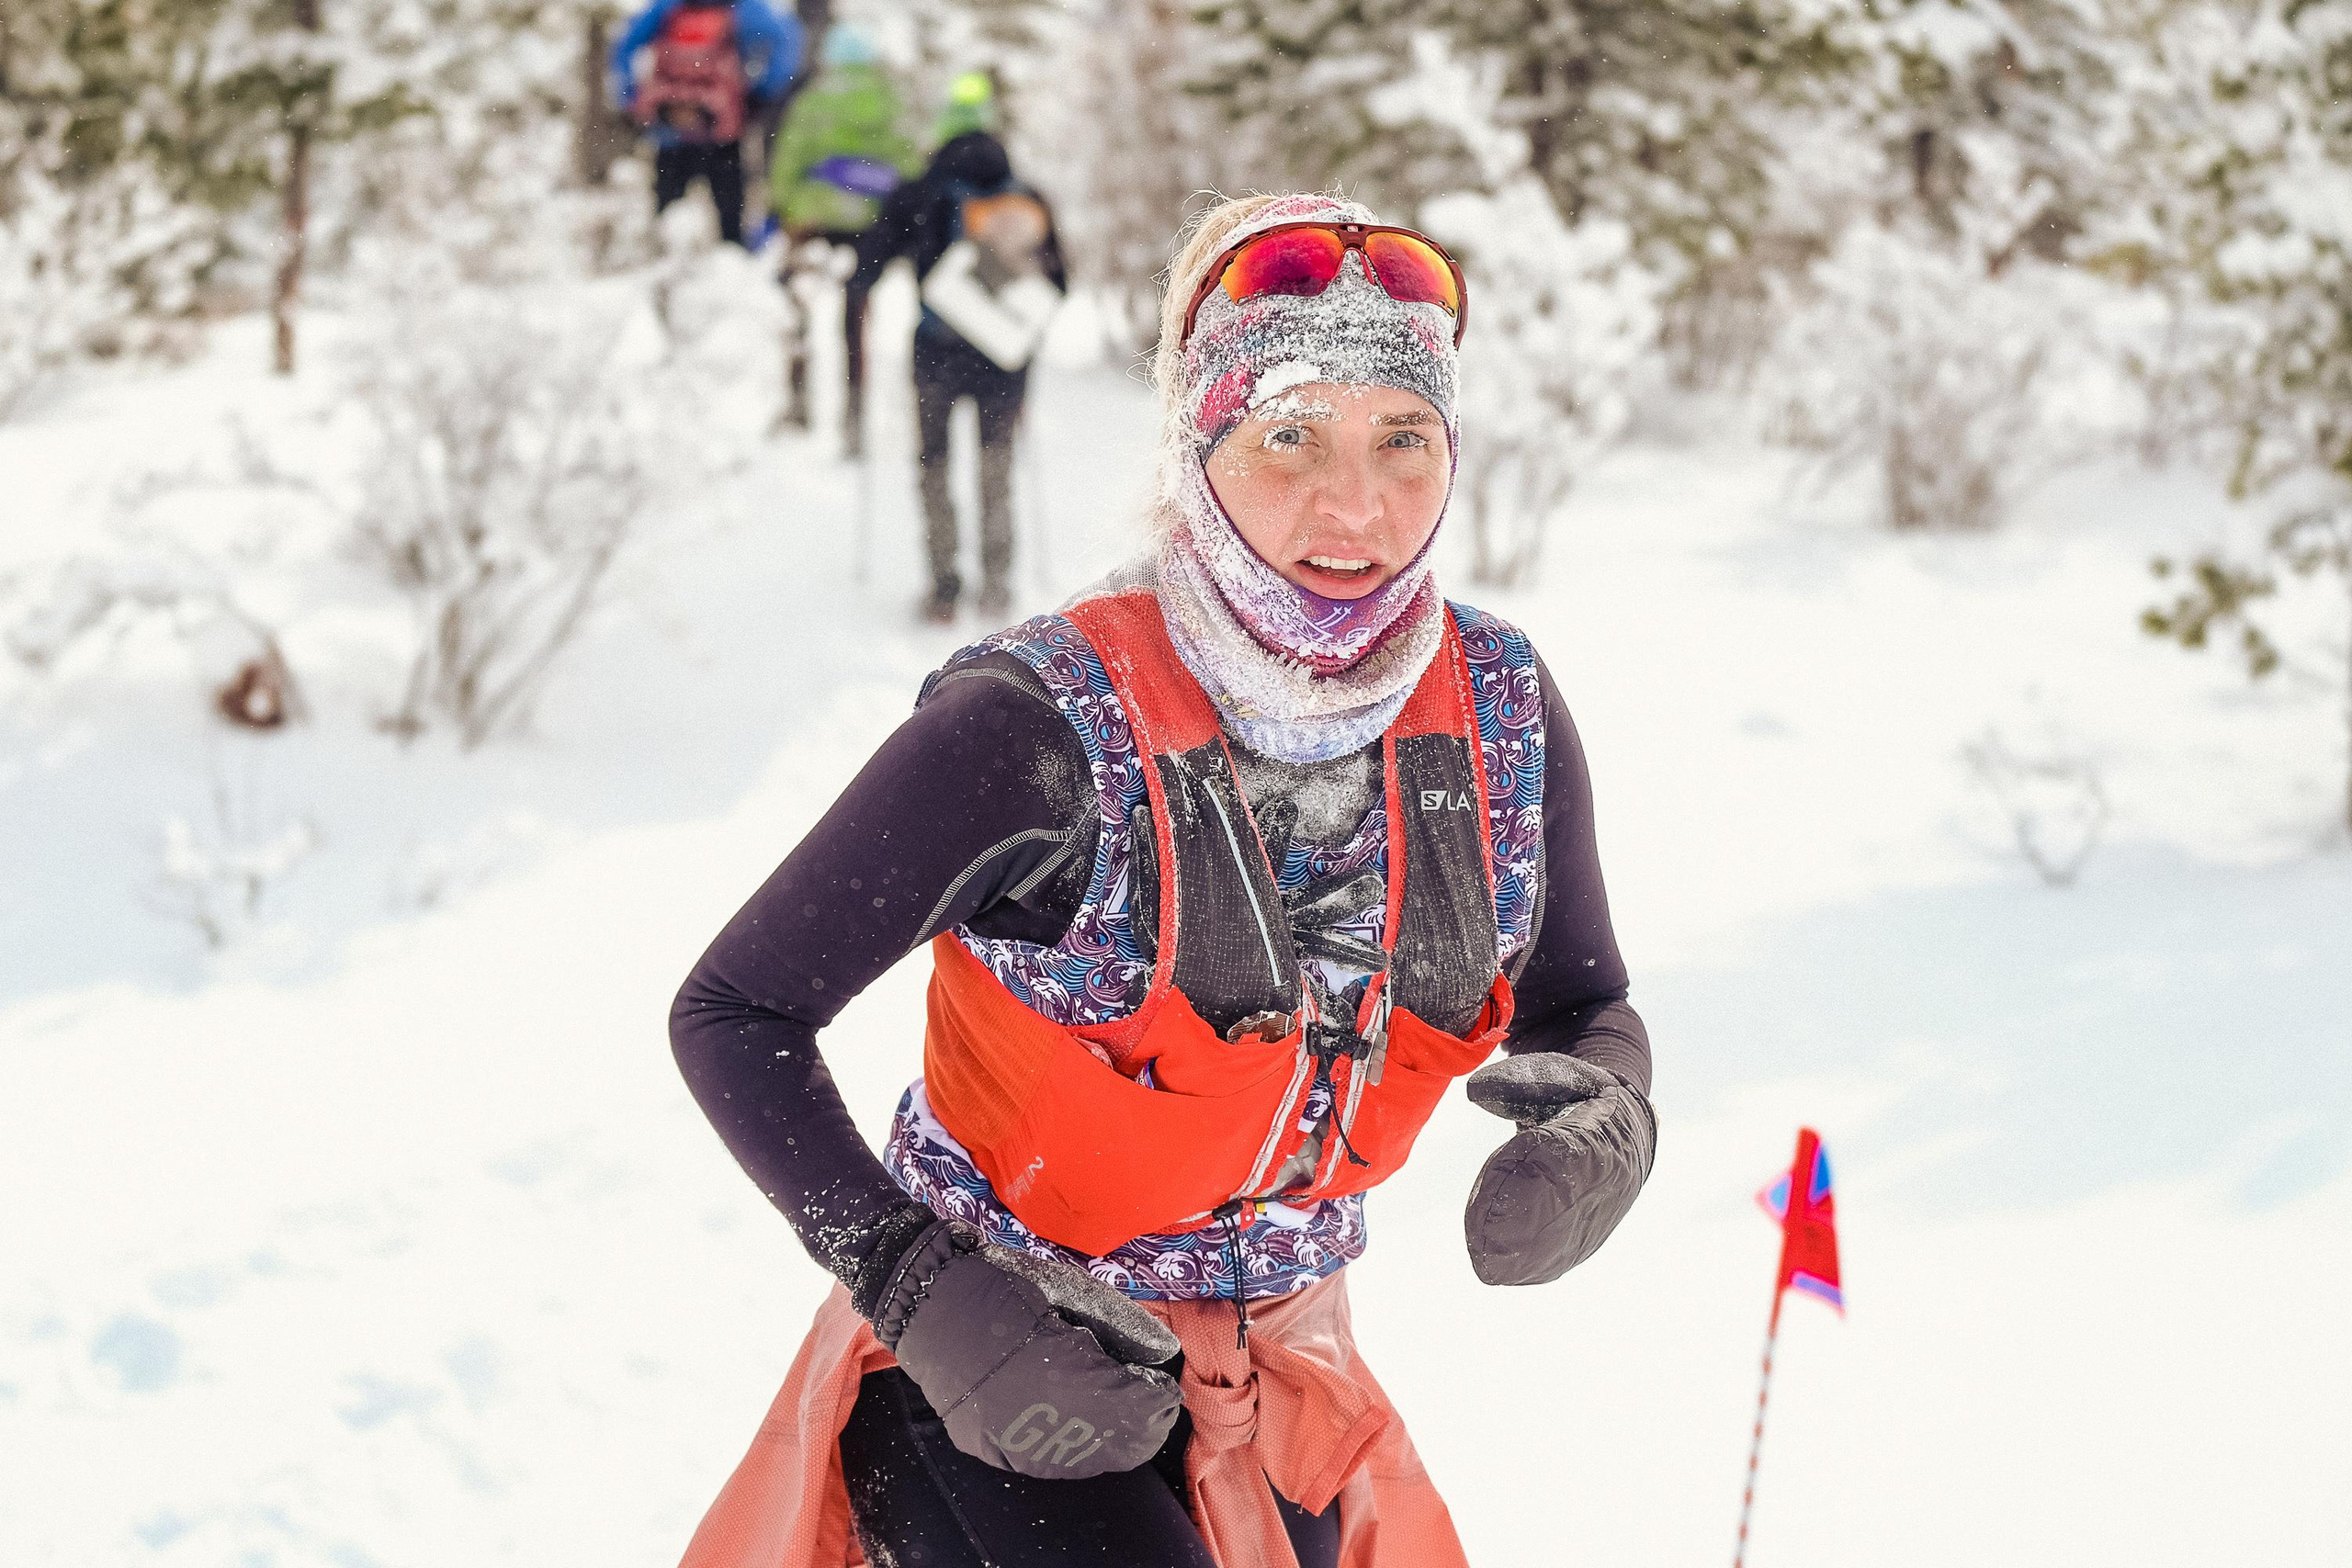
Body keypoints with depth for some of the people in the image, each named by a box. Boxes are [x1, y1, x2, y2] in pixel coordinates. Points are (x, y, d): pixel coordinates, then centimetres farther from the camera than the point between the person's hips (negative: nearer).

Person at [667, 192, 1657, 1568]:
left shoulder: (1502, 716, -8)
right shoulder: (1042, 729, -22)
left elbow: (1584, 1008, 7)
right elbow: (735, 1014, -15)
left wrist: (1608, 1127, -17)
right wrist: (922, 1297, -25)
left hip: (1269, 1384, 5)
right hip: (991, 1385, -5)